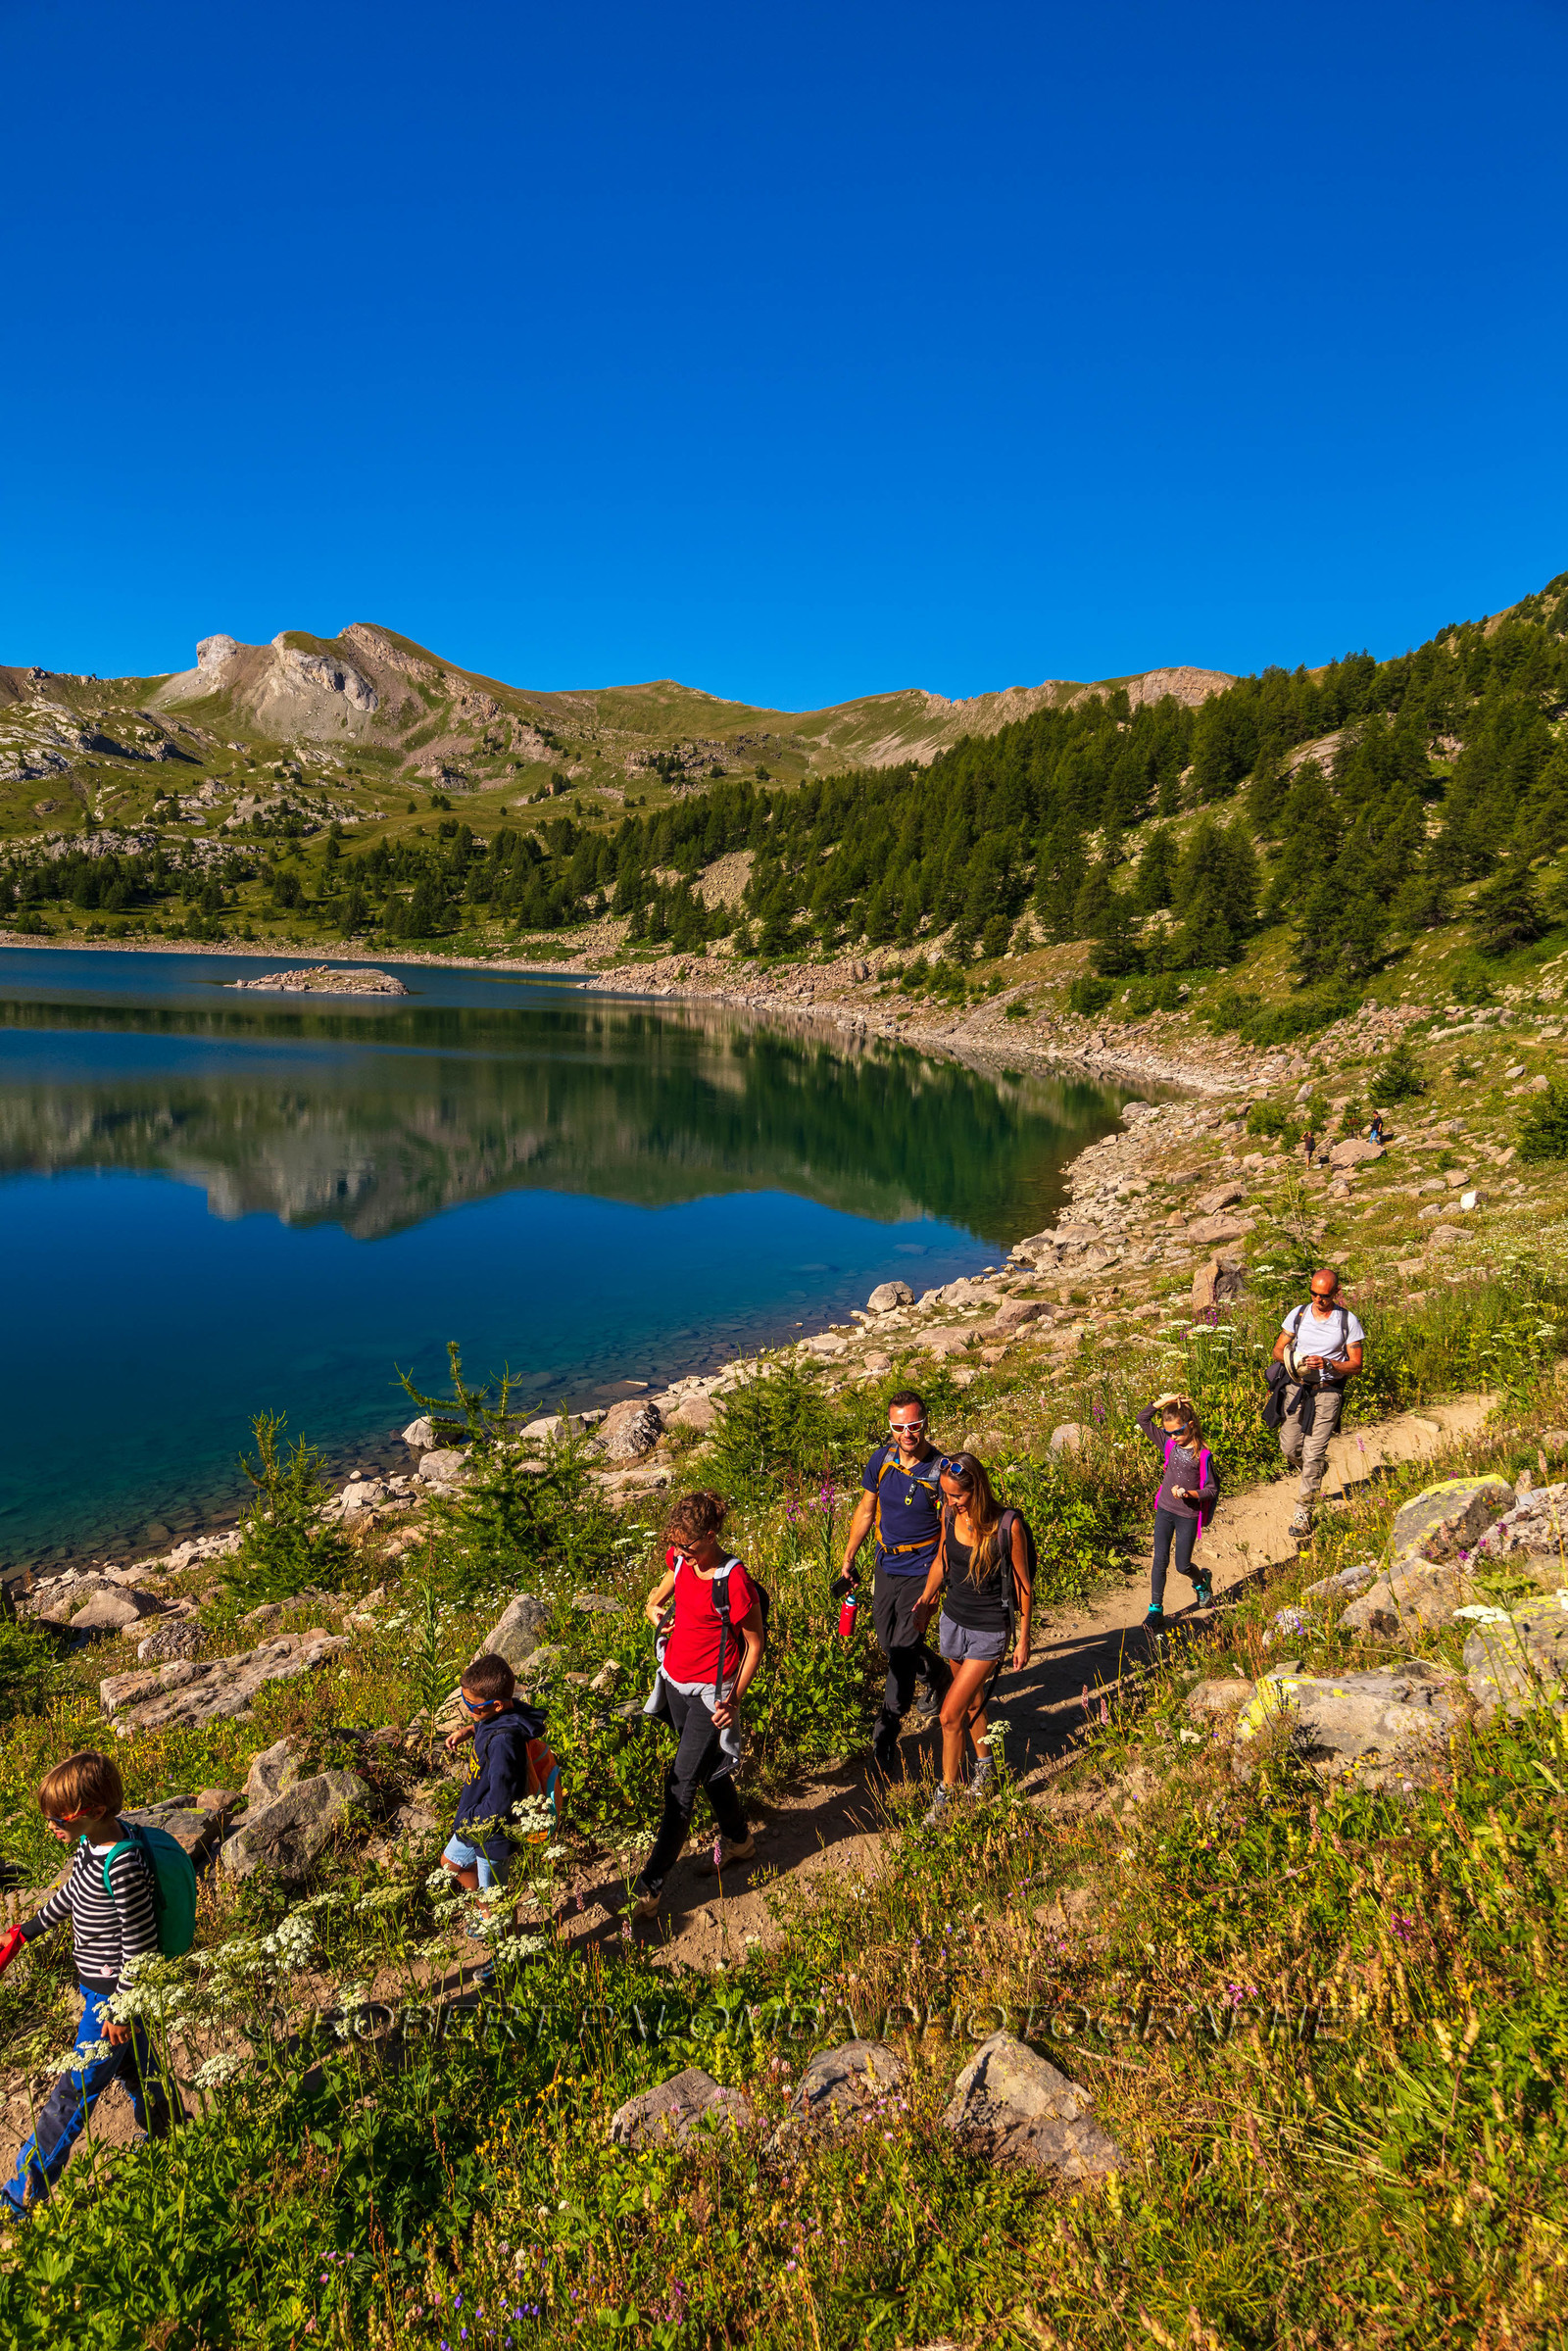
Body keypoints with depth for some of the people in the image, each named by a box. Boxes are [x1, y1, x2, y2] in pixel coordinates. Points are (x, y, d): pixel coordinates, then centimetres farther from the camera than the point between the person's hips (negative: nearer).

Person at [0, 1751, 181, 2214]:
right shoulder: (92, 1840, -6)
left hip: (114, 1991, -9)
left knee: (77, 2089, 7)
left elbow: (139, 1945, -25)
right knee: (134, 2066, 25)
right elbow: (72, 1893, 15)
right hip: (98, 1980, 9)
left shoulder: (123, 1868, -34)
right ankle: (171, 2136, 45)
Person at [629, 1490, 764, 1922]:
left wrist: (735, 1698, -18)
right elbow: (657, 1598, 17)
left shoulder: (735, 1583, -25)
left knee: (681, 1786, -3)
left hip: (709, 1692, -8)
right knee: (707, 1769, 23)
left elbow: (755, 1644, -14)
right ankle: (738, 1840, 44)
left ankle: (649, 1887, 7)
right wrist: (655, 1612, -6)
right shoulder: (682, 1562, -4)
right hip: (675, 1682, 8)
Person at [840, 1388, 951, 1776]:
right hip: (886, 1565, 5)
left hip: (922, 1569, -5)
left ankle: (886, 1737, 5)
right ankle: (937, 1677, 46)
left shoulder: (940, 1470, -17)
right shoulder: (882, 1459, -5)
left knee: (904, 1649, -8)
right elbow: (866, 1510, 8)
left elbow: (950, 1530, -12)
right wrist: (848, 1559, 10)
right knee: (888, 1642, 17)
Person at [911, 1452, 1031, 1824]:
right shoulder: (949, 1514, -7)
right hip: (953, 1619, 5)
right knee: (972, 1702, 21)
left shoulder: (1008, 1525, -21)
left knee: (951, 1714, -6)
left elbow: (1023, 1586, -10)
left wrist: (1023, 1639, -5)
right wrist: (924, 1601, 17)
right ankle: (985, 1766, 43)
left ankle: (946, 1793, 11)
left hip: (989, 1630, -5)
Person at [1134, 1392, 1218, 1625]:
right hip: (1164, 1511, 4)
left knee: (1183, 1565, 8)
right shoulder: (1169, 1444, -1)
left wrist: (1189, 1494, -27)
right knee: (1160, 1560, 1)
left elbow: (1212, 1489, -11)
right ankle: (1155, 1609, 8)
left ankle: (1201, 1580, 42)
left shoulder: (1202, 1454, -15)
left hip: (1188, 1516, -3)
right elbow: (1142, 1419, 0)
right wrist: (1164, 1401, -10)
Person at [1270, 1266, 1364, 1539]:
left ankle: (1303, 1512, 1)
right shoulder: (1298, 1314, 3)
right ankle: (1314, 1477, 40)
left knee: (1313, 1453, -7)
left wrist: (1328, 1364, -21)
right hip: (1296, 1388, 3)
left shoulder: (1348, 1321, -5)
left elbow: (1356, 1365, -3)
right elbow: (1278, 1350, 9)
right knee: (1290, 1448, 7)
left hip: (1328, 1392, -3)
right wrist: (1293, 1360, -14)